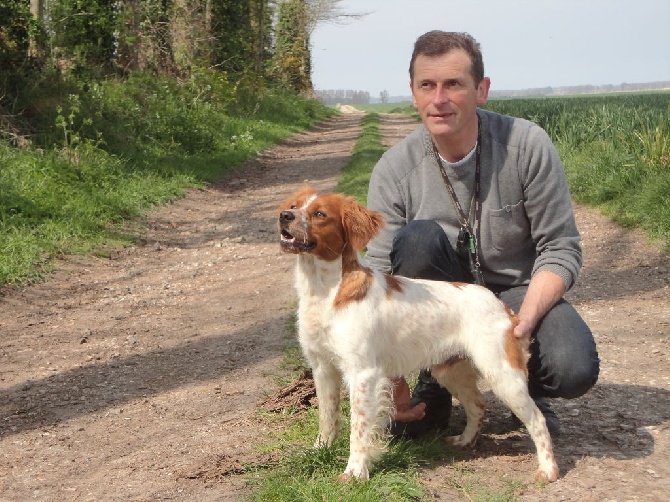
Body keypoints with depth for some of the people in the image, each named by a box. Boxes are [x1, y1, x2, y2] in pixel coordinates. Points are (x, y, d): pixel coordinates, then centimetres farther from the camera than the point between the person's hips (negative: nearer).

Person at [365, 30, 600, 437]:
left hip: (521, 293, -1)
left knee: (575, 369, -30)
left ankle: (525, 388, 10)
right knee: (418, 238, -30)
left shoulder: (527, 145, -15)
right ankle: (434, 386, -9)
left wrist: (523, 324, -29)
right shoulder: (394, 170, -13)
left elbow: (561, 249, -12)